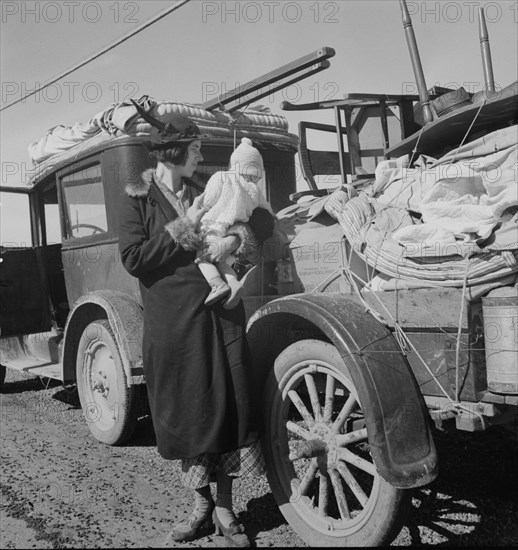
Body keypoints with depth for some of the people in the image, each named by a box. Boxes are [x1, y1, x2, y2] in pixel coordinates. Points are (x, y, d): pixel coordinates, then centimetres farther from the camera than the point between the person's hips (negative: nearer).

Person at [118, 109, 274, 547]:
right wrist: (183, 228, -11)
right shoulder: (139, 199, 1)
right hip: (172, 321, -3)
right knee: (185, 411, 7)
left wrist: (235, 236, -8)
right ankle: (201, 503, 27)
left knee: (228, 404, 3)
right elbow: (133, 258, -10)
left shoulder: (207, 194, 12)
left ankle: (225, 510, 18)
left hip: (221, 314, 3)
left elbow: (264, 221, 12)